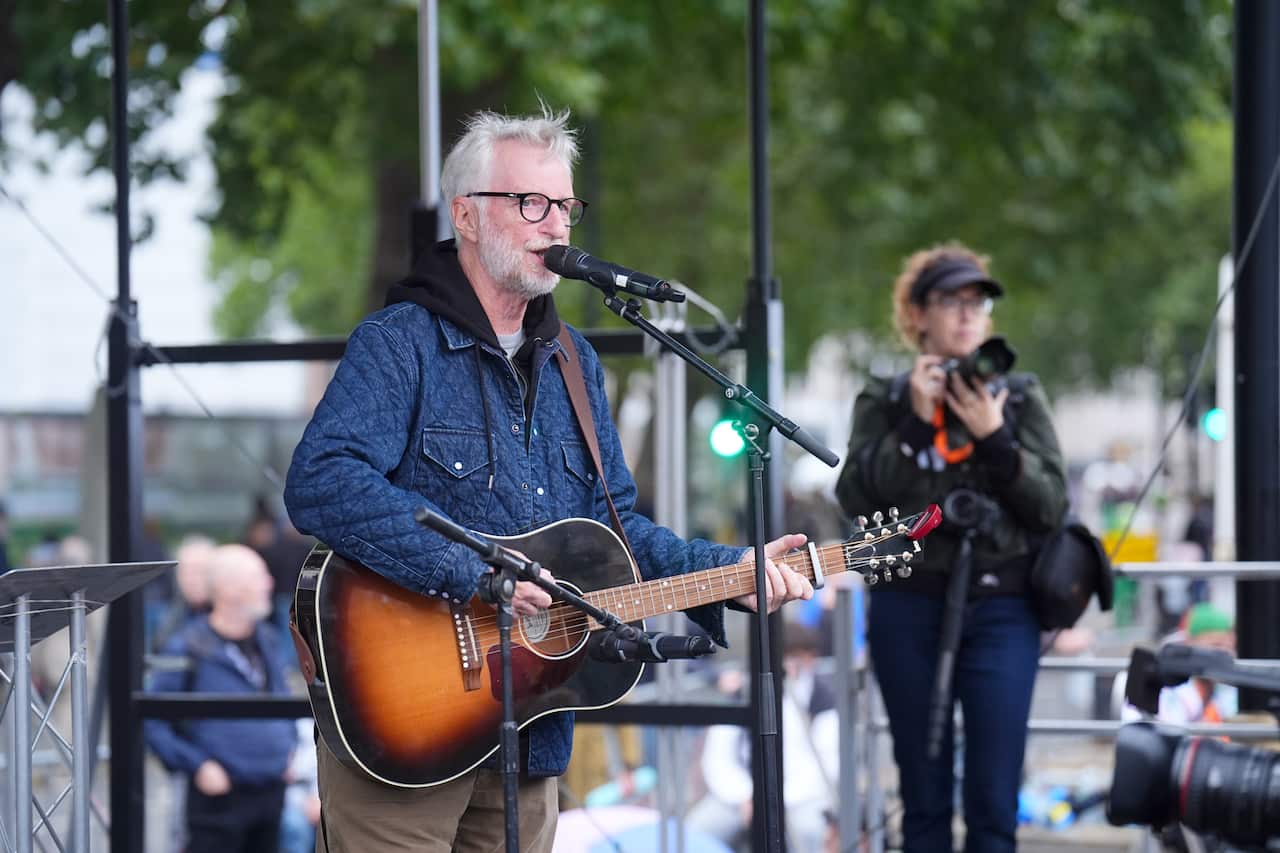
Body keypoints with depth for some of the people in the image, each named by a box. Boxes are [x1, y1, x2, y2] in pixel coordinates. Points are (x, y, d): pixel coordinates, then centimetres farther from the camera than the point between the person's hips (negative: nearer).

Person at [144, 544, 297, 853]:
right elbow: (153, 721, -10)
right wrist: (197, 765, -15)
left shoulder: (268, 641, 10)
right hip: (221, 796, -7)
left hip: (272, 792, 7)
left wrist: (290, 748, 14)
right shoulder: (187, 649, -12)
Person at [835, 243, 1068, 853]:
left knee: (993, 801, -7)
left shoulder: (1019, 398, 8)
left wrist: (994, 437, -11)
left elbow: (1052, 506, 1)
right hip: (910, 610, 1)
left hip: (1000, 609, 0)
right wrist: (914, 422, -12)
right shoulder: (884, 401, 8)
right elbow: (857, 497, -4)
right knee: (923, 796, 4)